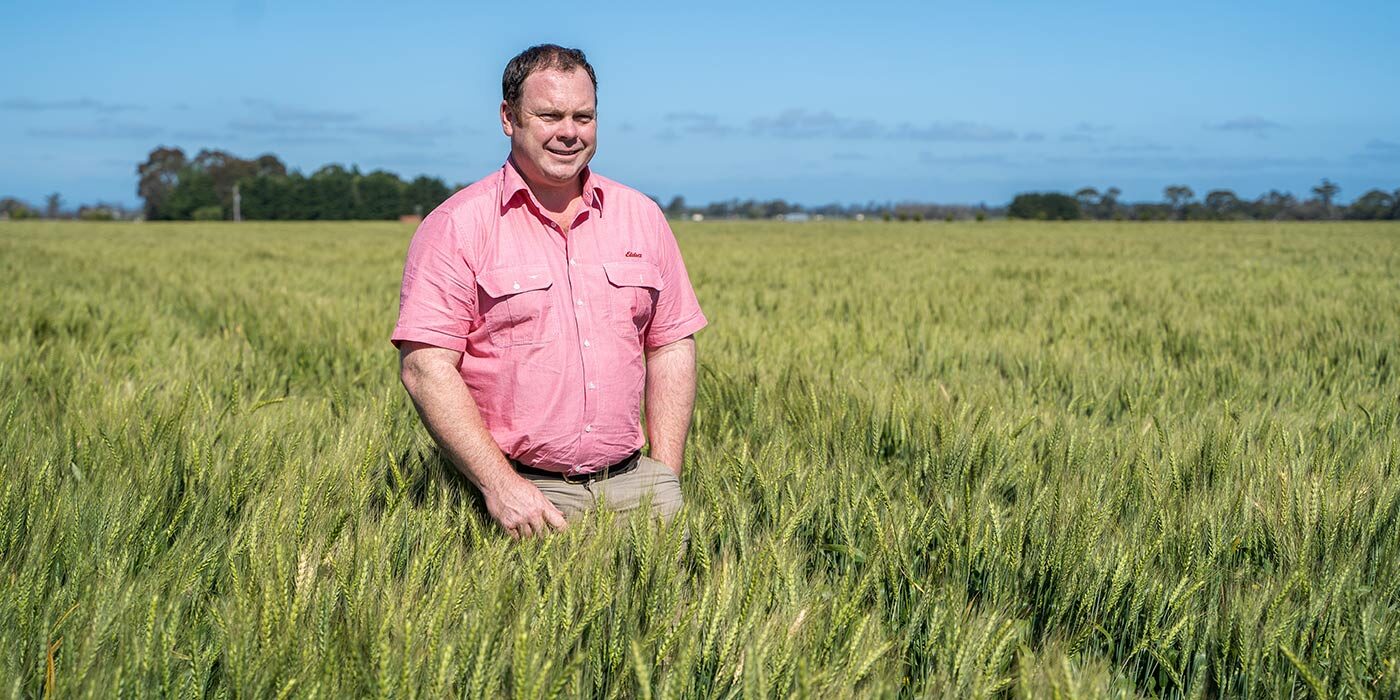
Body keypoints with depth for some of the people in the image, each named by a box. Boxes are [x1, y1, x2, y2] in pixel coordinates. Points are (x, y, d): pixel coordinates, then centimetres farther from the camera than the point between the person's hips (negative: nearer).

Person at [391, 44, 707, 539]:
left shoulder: (641, 217, 9)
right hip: (520, 490, -3)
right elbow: (424, 366, -10)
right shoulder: (455, 227, -5)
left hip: (633, 483, 4)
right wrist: (499, 484, -16)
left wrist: (666, 478, 4)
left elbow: (671, 348, 13)